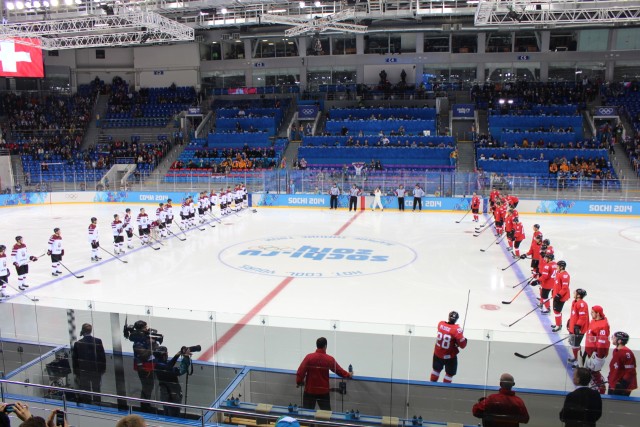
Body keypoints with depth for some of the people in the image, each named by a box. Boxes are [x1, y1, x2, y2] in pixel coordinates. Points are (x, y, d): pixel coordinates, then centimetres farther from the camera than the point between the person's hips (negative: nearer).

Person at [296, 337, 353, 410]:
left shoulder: (309, 357, -10)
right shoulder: (329, 359, -6)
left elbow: (301, 371, -11)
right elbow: (339, 370, 6)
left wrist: (299, 382, 5)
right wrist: (348, 375, 23)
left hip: (310, 390, 0)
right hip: (323, 391, 0)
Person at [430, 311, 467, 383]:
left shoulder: (440, 324, -11)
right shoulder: (457, 330, -27)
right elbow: (462, 345, -22)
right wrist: (464, 339, -1)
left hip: (438, 353, 6)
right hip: (449, 356, -5)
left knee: (436, 369, 27)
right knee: (450, 374, 15)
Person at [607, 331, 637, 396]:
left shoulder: (626, 353, -23)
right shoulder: (616, 350, 7)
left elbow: (630, 371, -24)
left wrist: (622, 384, -24)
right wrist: (610, 378, 21)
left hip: (622, 387, -10)